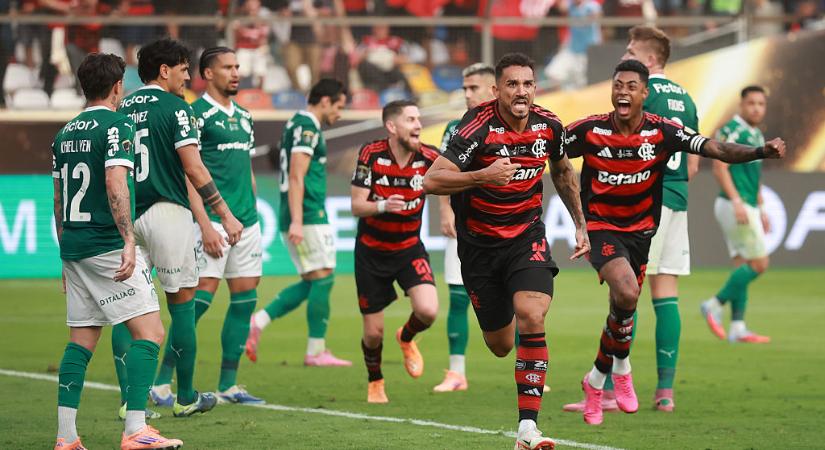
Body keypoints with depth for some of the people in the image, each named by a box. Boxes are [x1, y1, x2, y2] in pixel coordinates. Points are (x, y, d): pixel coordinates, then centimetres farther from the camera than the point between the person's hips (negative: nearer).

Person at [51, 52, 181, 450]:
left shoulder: (66, 133, 16)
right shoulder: (116, 125, -8)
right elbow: (115, 184, -20)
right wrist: (129, 242, -22)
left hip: (74, 247, 8)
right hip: (108, 246, -8)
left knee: (81, 340, 10)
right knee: (149, 332, -7)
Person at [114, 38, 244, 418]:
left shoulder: (123, 110, 11)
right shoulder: (174, 107, -6)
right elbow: (193, 168, -12)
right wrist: (225, 214, -9)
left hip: (127, 216, 5)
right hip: (167, 212, -5)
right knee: (181, 302, 5)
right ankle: (186, 398, 10)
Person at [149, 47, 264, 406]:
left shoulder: (244, 116, 17)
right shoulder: (197, 114, -7)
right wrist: (205, 225, -19)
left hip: (246, 222, 8)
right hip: (214, 220, -8)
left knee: (245, 299, 6)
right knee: (202, 295, -13)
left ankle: (228, 385, 13)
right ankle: (162, 381, -9)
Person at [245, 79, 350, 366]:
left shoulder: (298, 125, 19)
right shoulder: (307, 127, -11)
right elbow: (296, 177, -19)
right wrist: (297, 221, -24)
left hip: (303, 218, 10)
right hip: (309, 217, -10)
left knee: (311, 283, 10)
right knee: (323, 279, -6)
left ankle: (258, 321, 3)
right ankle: (316, 351, -4)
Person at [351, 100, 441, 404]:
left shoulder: (429, 157, -13)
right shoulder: (371, 155, -15)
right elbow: (356, 206, -16)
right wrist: (382, 205, -36)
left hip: (409, 248, 1)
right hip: (371, 251, -1)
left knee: (428, 310, -22)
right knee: (373, 331, 1)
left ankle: (407, 339, 15)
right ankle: (375, 382, 33)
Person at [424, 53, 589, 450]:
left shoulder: (549, 126, -5)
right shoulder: (479, 127, -20)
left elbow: (562, 171, 18)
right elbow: (431, 181, -27)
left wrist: (580, 225, 19)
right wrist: (484, 175, -38)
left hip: (527, 236, 2)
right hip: (479, 243, -2)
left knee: (532, 318, -23)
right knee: (500, 345, 8)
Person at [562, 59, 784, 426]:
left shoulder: (662, 131, -11)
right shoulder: (589, 131, -13)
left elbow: (716, 149, -18)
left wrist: (763, 151, -32)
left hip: (640, 230, 3)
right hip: (600, 227, -3)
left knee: (622, 309, 11)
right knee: (626, 294, -26)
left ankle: (596, 381, 35)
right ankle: (621, 366, -2)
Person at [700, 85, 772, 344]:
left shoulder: (756, 135, 17)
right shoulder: (731, 131, -12)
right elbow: (720, 168, -18)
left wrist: (761, 210, 24)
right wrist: (737, 201, -24)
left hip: (747, 208, 9)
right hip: (734, 205, -9)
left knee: (742, 265, 6)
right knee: (759, 263, -10)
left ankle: (737, 328, 6)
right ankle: (715, 305, -3)